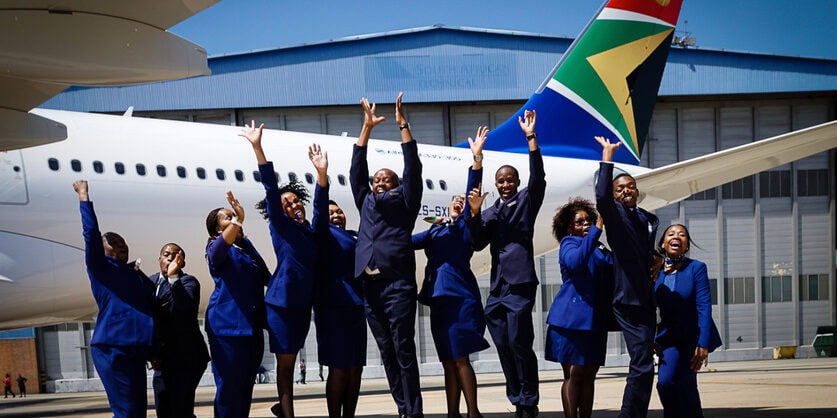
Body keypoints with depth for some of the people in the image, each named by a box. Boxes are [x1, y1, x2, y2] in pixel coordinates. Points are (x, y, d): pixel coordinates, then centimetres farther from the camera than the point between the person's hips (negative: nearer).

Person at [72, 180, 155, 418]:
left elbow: (153, 306, 18)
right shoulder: (99, 268, 3)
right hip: (111, 348, -7)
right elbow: (91, 234, -9)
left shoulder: (135, 274, 20)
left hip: (135, 349, 7)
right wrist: (84, 197, -8)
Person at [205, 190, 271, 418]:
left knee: (246, 386, 11)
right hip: (228, 325, -7)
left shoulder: (247, 246, 19)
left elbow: (266, 277, 25)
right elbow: (225, 241, -27)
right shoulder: (216, 248, -1)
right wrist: (238, 220, -38)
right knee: (229, 386, -7)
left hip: (253, 325, 7)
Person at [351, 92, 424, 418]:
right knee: (387, 352, 6)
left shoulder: (404, 203, 7)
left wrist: (402, 124, -2)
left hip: (398, 283, -5)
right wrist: (367, 127, 12)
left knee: (404, 351, -6)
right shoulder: (366, 203, 18)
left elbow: (412, 169, -1)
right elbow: (357, 169, 16)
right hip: (370, 284, 5)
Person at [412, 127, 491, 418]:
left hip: (460, 296, -6)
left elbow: (473, 194, -9)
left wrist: (477, 157, -18)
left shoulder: (466, 226, 3)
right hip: (439, 298, 6)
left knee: (460, 359, -10)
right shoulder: (434, 231, 21)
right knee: (448, 362, 8)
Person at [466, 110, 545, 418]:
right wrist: (474, 213, -11)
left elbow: (537, 177, -10)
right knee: (503, 345, 5)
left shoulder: (526, 201, 8)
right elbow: (478, 243, 4)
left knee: (519, 342, -11)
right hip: (497, 285, 5)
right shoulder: (490, 213, 18)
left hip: (520, 282, -5)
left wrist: (531, 138, -18)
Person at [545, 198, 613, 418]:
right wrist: (597, 229, -27)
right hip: (572, 317, -6)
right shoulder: (569, 243, 0)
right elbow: (576, 261, -23)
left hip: (595, 320, 6)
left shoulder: (602, 251, 17)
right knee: (574, 374, -5)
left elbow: (613, 280, 11)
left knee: (589, 375, 7)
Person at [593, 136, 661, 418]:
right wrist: (607, 156, -24)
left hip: (646, 298, 8)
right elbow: (601, 196, -27)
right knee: (642, 365, -13)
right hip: (627, 299, -7)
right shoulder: (615, 214, -5)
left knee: (642, 365, 13)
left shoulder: (649, 220, 15)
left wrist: (655, 259, 8)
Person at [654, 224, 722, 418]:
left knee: (686, 386, -9)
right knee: (665, 382, -12)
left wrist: (703, 344, -20)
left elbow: (704, 308, -14)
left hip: (693, 336, -3)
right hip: (669, 337, 3)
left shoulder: (697, 268, -9)